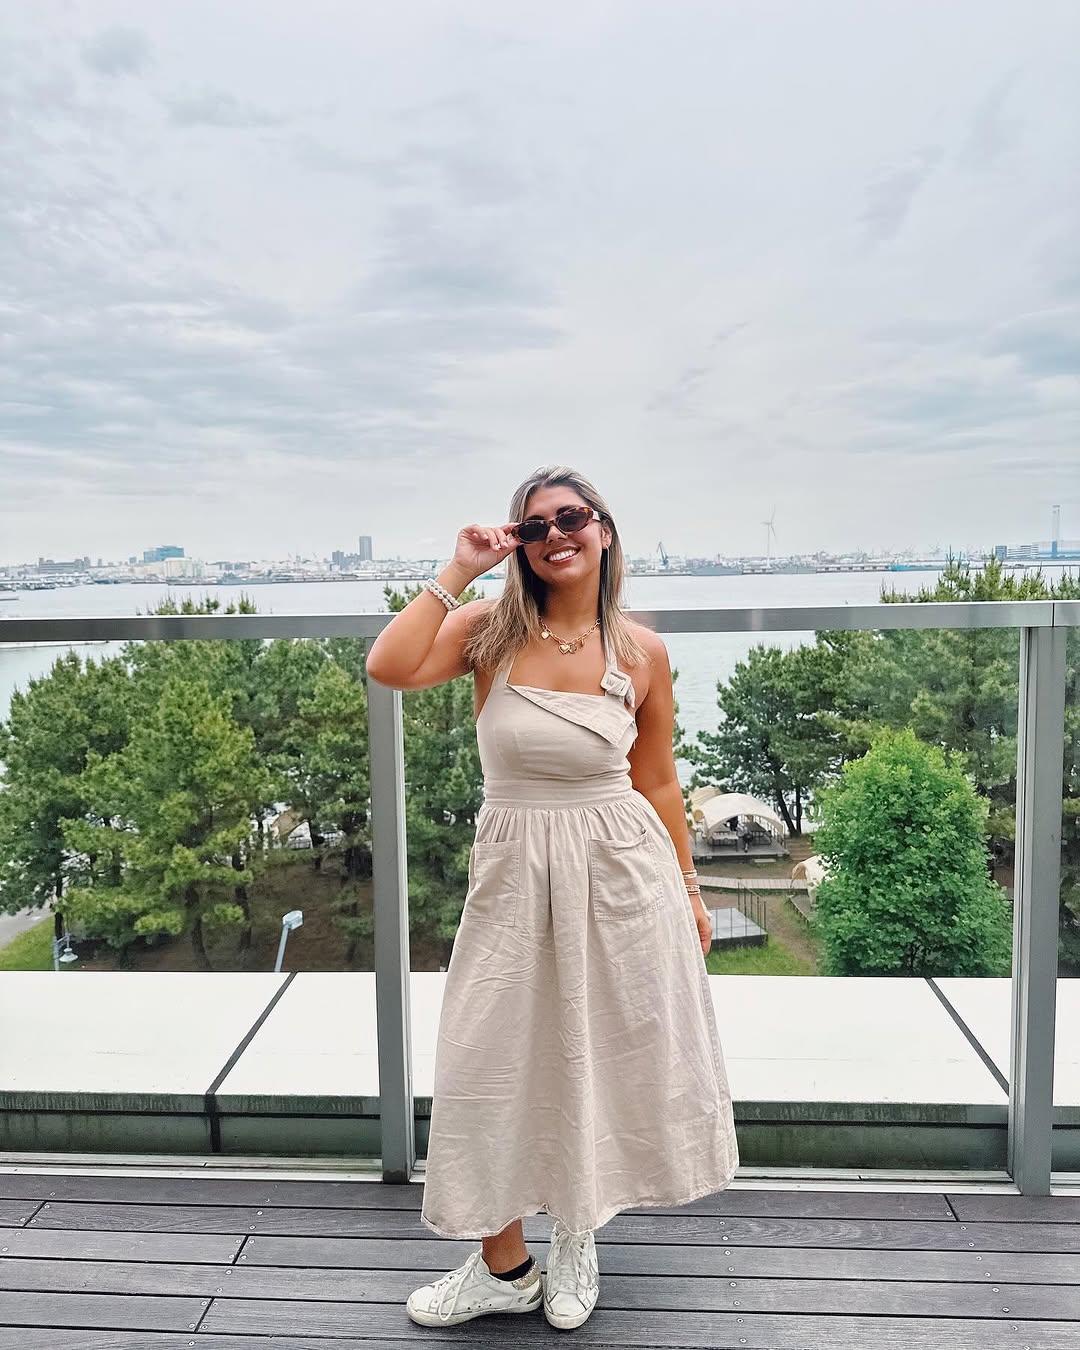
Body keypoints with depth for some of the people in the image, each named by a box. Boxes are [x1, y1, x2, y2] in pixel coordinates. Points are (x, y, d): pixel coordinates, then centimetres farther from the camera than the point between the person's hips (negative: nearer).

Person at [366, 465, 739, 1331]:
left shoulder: (641, 651, -3)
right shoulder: (490, 630, -6)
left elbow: (658, 783, 5)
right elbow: (389, 668, -24)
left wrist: (688, 891, 8)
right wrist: (459, 570, -19)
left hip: (619, 870, 0)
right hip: (515, 872, 0)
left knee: (602, 1056, 14)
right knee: (493, 1063, 9)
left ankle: (575, 1239, 42)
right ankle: (504, 1266, 33)